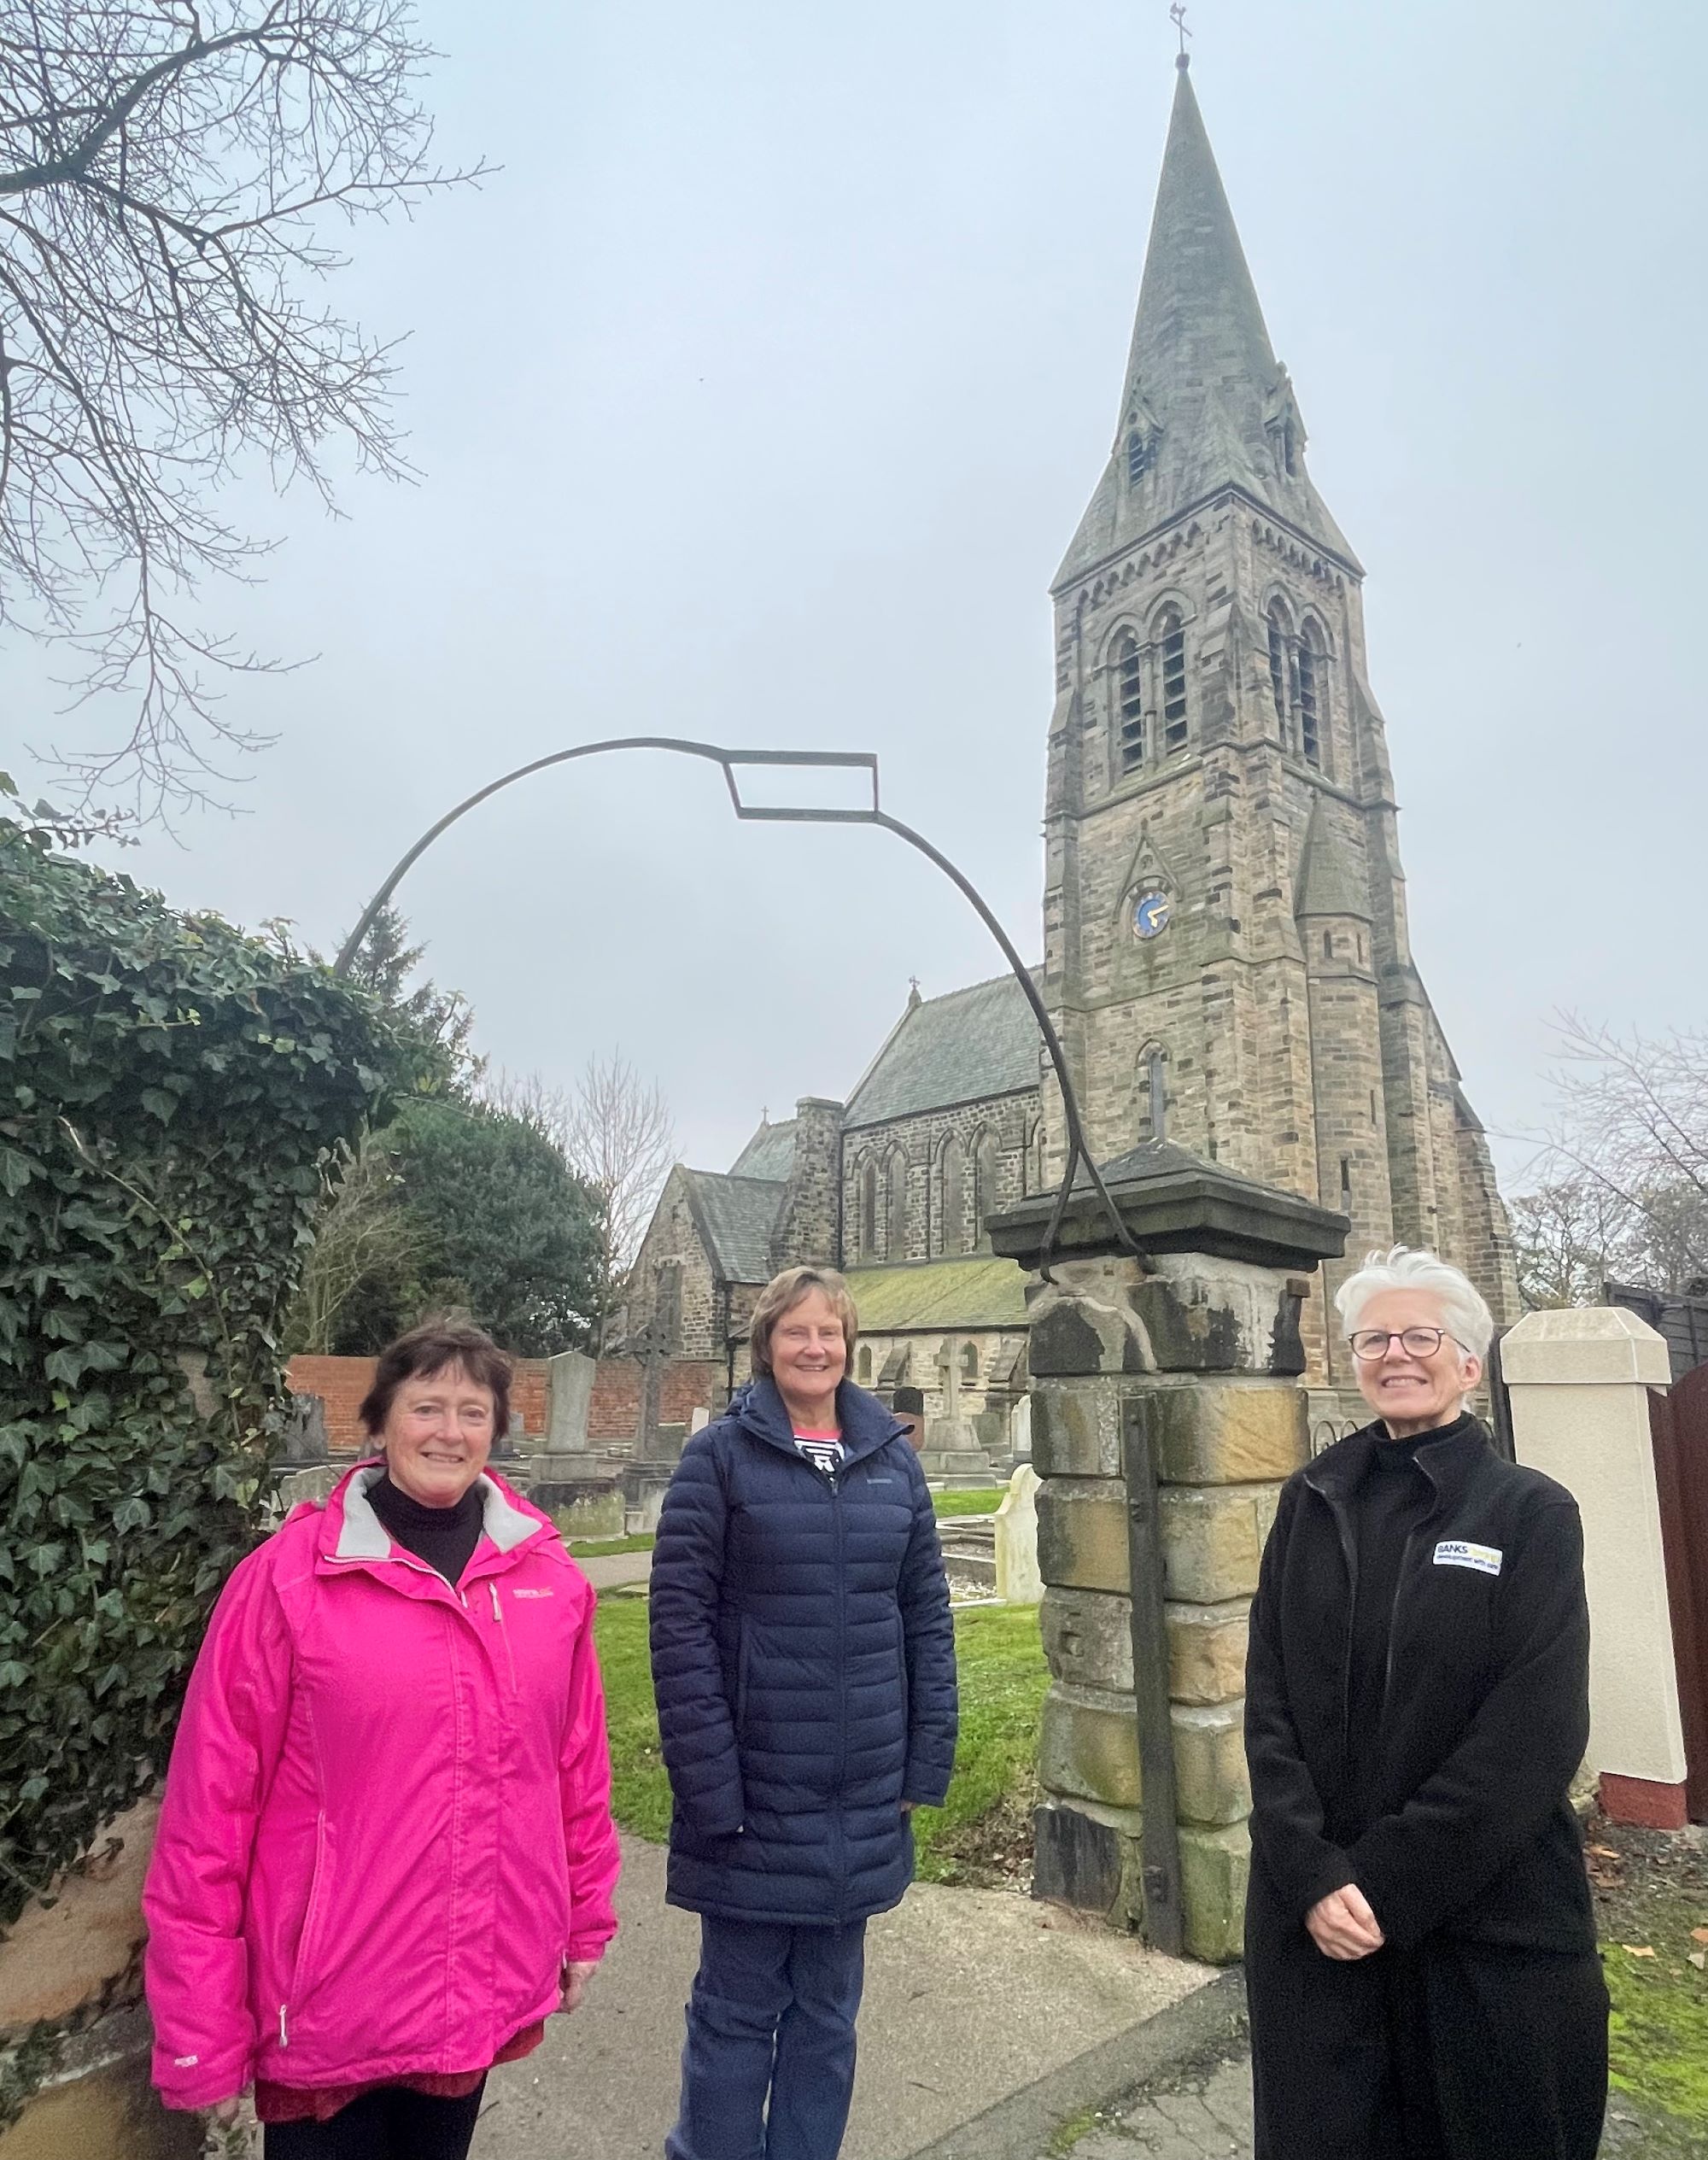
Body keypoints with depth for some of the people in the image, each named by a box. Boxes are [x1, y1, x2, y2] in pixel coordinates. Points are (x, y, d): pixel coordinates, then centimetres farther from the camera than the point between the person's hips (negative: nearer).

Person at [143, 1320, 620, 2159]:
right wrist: (201, 2031, -7)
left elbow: (579, 1762, 7)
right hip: (329, 2008, -3)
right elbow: (210, 1803, -10)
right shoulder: (288, 1575, -14)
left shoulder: (549, 1576, -3)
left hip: (489, 1994, 4)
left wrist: (586, 1919, 13)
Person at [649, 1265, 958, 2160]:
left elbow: (927, 1615, 6)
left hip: (863, 1800, 4)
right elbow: (680, 1623, -11)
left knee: (828, 2009, 19)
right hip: (751, 1793, -4)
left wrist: (928, 1759, 3)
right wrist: (707, 1783, -14)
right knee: (739, 2009, 12)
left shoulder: (893, 1459, 3)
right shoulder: (719, 1457, -9)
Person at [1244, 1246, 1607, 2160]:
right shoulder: (1313, 1501, 2)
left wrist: (1387, 1888, -15)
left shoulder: (1532, 1512, -6)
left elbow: (1533, 1736, -13)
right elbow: (1269, 1698, -1)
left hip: (1488, 1924, -2)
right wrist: (1314, 1877, -13)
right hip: (1311, 1917, 2)